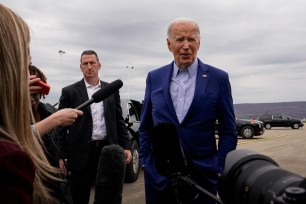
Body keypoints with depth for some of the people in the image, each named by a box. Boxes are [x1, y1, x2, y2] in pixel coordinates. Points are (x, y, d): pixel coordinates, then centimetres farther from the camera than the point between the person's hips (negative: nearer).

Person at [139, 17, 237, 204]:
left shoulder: (219, 78, -2)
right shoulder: (154, 78, 4)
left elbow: (228, 131, 1)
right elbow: (145, 127, 10)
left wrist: (220, 170, -5)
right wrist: (146, 164, 3)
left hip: (202, 175, -1)